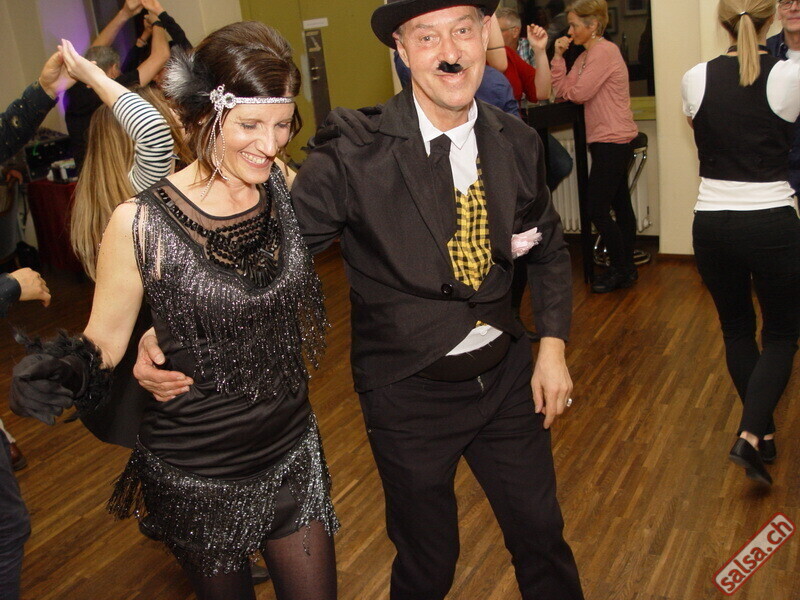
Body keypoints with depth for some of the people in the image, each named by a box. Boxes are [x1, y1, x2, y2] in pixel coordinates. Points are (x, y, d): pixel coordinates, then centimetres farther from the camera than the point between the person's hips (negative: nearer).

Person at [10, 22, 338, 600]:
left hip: (294, 453, 4)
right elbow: (103, 344, -11)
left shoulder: (285, 189, -6)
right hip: (198, 478, -3)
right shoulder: (139, 225, -20)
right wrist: (66, 371, -29)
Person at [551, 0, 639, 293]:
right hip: (612, 141, 10)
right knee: (620, 205, 14)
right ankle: (626, 268, 23)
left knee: (598, 210, -7)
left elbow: (578, 93, -19)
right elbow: (562, 90, 7)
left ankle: (620, 270, 6)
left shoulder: (604, 52, -15)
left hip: (612, 142, -10)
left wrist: (569, 86, 1)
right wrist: (558, 56, -1)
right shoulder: (586, 55, 15)